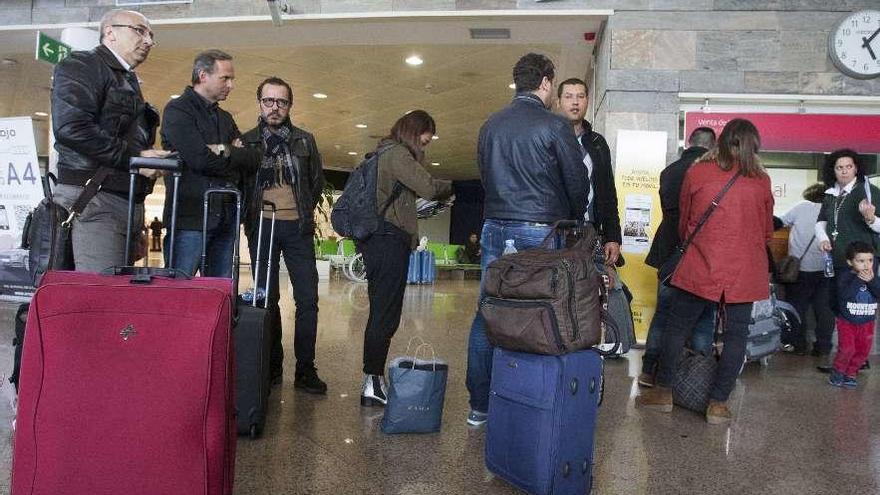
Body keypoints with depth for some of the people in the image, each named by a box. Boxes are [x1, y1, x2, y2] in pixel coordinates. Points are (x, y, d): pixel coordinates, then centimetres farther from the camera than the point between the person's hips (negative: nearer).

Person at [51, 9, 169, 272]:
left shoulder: (128, 81, 27)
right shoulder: (81, 65, -1)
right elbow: (70, 128, -17)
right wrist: (134, 156, -15)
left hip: (129, 203, 9)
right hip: (94, 200, -9)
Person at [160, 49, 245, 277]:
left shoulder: (225, 118, 23)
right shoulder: (178, 109, -1)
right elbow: (199, 159, -14)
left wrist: (223, 150, -8)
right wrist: (233, 155, 2)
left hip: (225, 217, 7)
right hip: (191, 215, -7)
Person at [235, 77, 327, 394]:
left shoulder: (305, 140, 10)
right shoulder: (247, 141, 7)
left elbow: (317, 181, 16)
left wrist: (305, 213, 9)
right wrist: (250, 215, 0)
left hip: (297, 227, 1)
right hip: (261, 227, 0)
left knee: (307, 298, -4)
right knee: (267, 298, 4)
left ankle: (305, 370, 2)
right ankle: (272, 365, 14)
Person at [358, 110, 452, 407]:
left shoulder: (382, 154, 23)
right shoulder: (397, 154, -8)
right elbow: (429, 188, -18)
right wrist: (448, 187, -1)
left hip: (375, 239, 10)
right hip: (390, 238, -10)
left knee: (380, 312, 12)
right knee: (386, 314, -8)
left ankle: (373, 382, 16)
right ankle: (373, 384, -5)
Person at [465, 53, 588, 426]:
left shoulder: (491, 126, 11)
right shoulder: (554, 126, -5)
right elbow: (578, 182, -1)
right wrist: (573, 221, 16)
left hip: (495, 228, 5)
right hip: (539, 233, -5)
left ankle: (479, 405, 15)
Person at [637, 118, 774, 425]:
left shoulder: (696, 173, -2)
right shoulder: (762, 181, 1)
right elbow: (767, 231, 13)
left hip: (700, 267, -1)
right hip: (745, 272, 1)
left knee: (678, 327, 9)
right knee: (736, 334, 7)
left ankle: (663, 391, 15)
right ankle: (718, 404, 10)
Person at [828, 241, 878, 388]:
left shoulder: (873, 276, -1)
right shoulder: (844, 276, -13)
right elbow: (843, 295, -26)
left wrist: (872, 281, -30)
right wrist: (858, 279, -30)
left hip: (867, 323, 4)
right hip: (847, 321, -4)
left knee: (863, 350, 8)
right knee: (846, 349, -14)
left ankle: (851, 373, 27)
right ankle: (838, 371, 10)